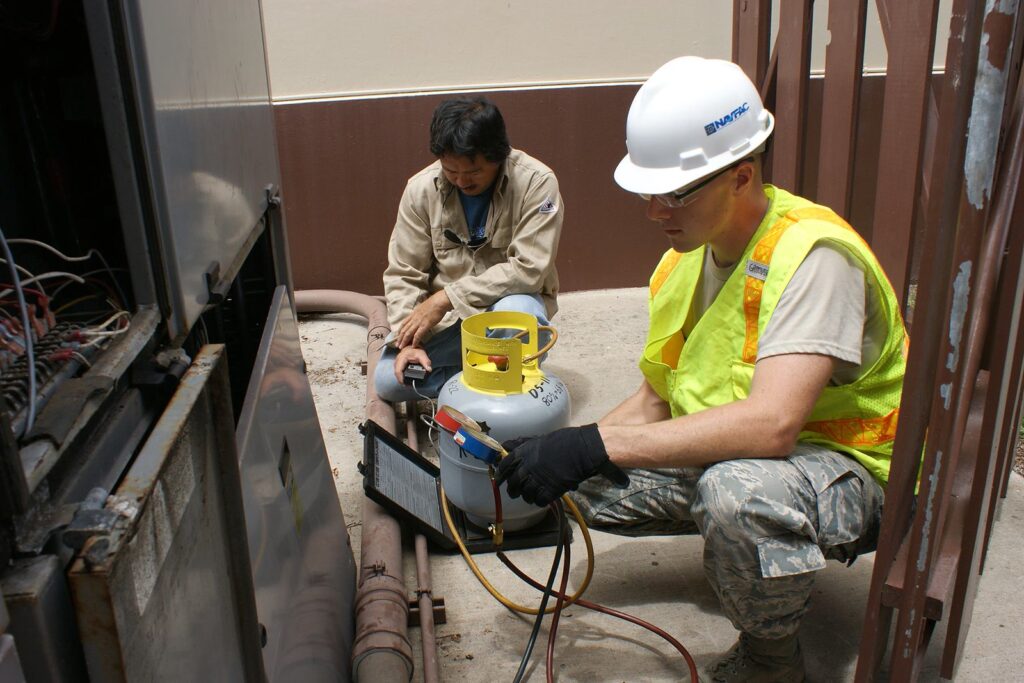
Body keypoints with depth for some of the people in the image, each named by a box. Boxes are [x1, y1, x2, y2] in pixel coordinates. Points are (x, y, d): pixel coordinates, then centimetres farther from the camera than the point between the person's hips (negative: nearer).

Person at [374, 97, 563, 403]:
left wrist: (446, 297, -25)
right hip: (446, 317, 3)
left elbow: (528, 269, -24)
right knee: (388, 381, -14)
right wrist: (407, 340, -19)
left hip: (513, 299, -3)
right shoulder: (421, 188, -9)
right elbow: (403, 274, -5)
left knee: (515, 311, -38)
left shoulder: (536, 182, -19)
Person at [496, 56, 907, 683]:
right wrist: (558, 452, -11)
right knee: (589, 487, -1)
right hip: (733, 451, 8)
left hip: (857, 470, -7)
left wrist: (593, 446, -38)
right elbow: (654, 405, 5)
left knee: (736, 486, -39)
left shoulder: (811, 253, -27)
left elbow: (770, 424, -39)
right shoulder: (685, 260, -2)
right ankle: (763, 545, 16)